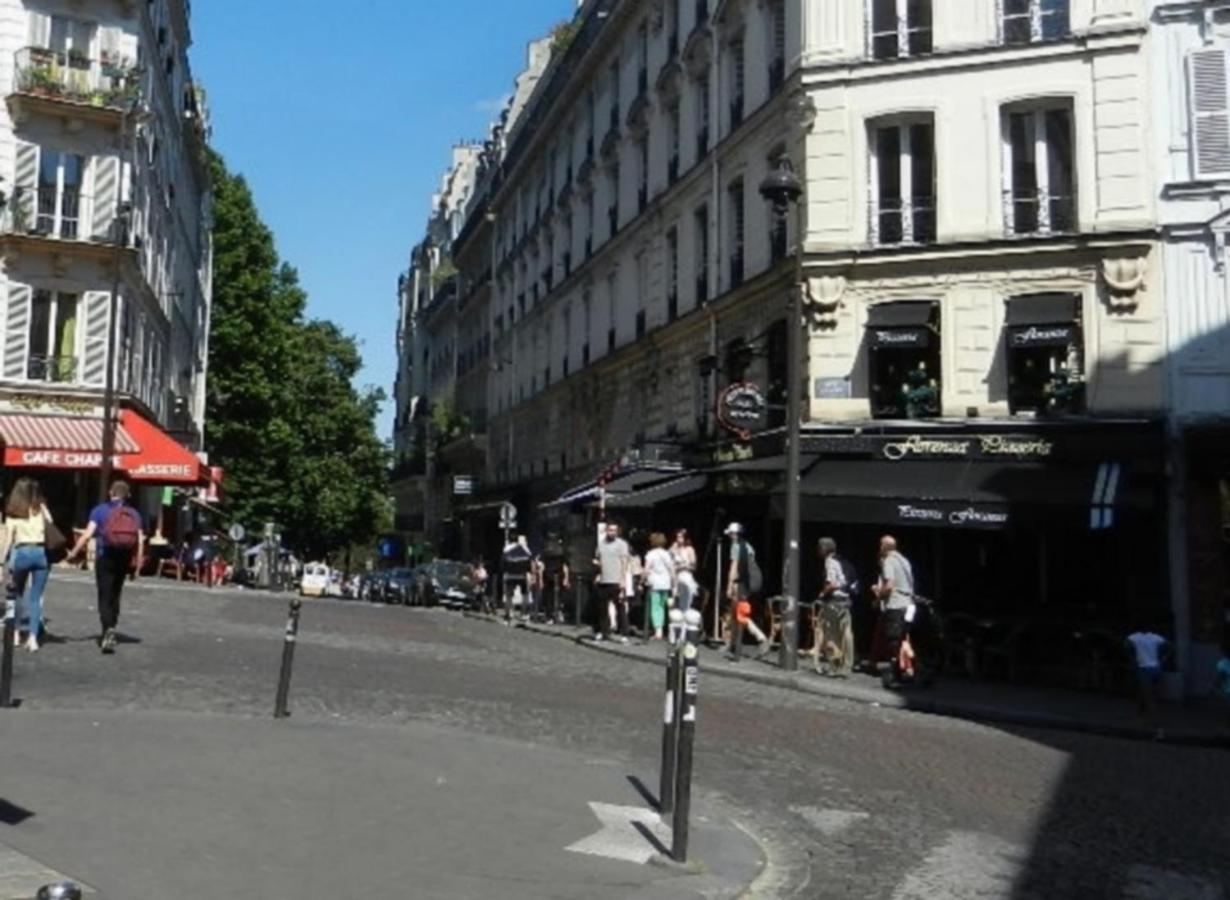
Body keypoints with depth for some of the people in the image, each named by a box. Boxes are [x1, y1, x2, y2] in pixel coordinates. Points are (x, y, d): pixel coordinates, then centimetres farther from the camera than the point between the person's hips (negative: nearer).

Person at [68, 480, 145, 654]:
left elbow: (87, 534, -10)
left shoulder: (100, 510, -2)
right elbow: (140, 542, -1)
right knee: (114, 596, 17)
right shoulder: (134, 514, 5)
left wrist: (74, 553, -2)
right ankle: (109, 633, 25)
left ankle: (109, 629, -23)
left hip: (105, 557, -3)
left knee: (105, 597, -3)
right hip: (124, 560, 3)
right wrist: (138, 564, 4)